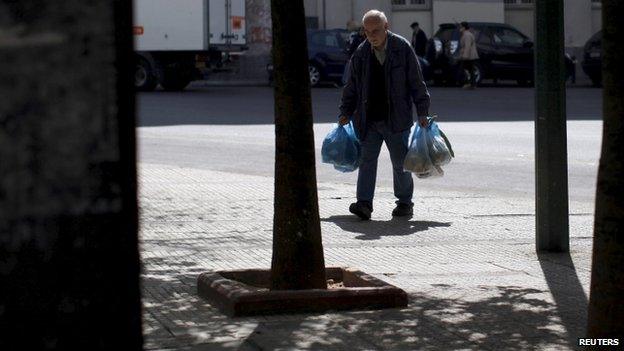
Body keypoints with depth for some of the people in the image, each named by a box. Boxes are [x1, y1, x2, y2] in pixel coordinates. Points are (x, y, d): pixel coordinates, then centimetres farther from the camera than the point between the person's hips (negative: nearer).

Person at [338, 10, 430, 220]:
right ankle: (364, 204, -9)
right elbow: (352, 86, 14)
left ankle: (405, 203, 19)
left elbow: (416, 82, -1)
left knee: (400, 162, 5)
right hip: (368, 119, 2)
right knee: (367, 159, -5)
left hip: (396, 119, -2)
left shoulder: (402, 48, -5)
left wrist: (422, 112, -4)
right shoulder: (361, 53, 3)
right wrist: (346, 112, 11)